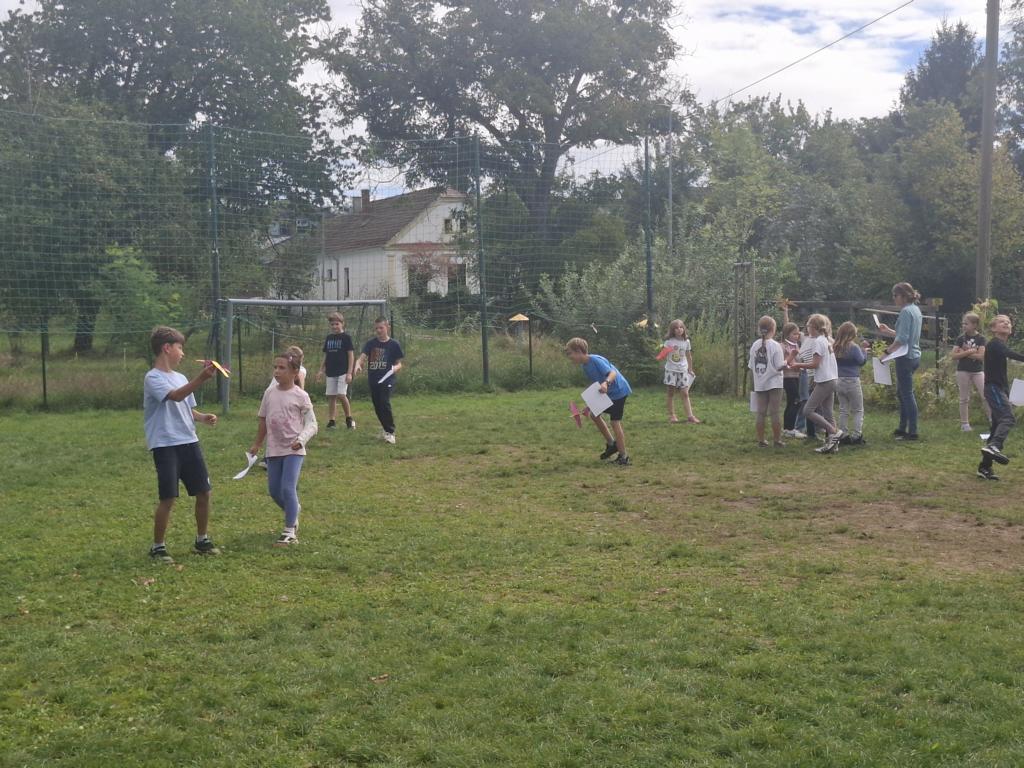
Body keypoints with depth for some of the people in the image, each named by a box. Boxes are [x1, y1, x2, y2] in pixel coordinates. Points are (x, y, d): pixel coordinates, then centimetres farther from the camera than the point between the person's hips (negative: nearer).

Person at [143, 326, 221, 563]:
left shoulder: (180, 378, 15)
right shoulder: (153, 378, -10)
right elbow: (176, 396, -28)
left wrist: (203, 417, 2)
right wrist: (202, 378, -39)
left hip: (189, 442, 7)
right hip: (165, 446, -7)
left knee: (203, 492, 9)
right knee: (168, 498, -7)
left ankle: (202, 540, 25)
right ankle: (158, 547, 9)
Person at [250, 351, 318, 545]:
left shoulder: (300, 396, -9)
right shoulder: (270, 392, 4)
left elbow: (311, 424, -9)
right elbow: (263, 420, 14)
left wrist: (301, 440, -26)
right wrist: (256, 444, 18)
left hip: (294, 450, -5)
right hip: (274, 449, 5)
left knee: (288, 488, -13)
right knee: (274, 490, 11)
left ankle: (290, 532, -1)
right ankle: (294, 511, 40)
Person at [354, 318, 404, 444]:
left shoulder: (394, 344, -1)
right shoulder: (370, 343, 5)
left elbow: (399, 363, 4)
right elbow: (362, 358, -7)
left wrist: (395, 368, -19)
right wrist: (358, 365, -29)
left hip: (387, 378, -4)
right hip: (373, 379, 4)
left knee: (385, 403, -17)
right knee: (377, 406, 11)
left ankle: (390, 432, -6)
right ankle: (386, 427, 34)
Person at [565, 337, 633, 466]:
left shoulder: (596, 360, -23)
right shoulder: (585, 367, 5)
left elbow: (613, 373, -33)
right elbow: (597, 386, 14)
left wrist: (606, 383, -53)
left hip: (618, 391, -10)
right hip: (608, 393, 10)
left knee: (615, 422, -10)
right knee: (594, 415, 13)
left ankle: (624, 456, -2)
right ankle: (611, 444, 23)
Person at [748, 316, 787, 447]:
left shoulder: (755, 345, 1)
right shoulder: (775, 345, -12)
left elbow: (751, 367, 4)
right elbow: (779, 366, -14)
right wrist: (787, 362, 3)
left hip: (759, 384, 4)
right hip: (774, 383, -4)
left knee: (761, 413, 7)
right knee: (775, 413, 1)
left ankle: (761, 440, 11)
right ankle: (777, 440, 5)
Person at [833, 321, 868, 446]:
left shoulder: (835, 347, 2)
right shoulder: (853, 347, -14)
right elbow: (862, 361, -8)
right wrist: (863, 350, 8)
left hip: (839, 381, 5)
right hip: (852, 381, -5)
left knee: (843, 410, 13)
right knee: (858, 410, 6)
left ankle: (844, 435, 13)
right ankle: (856, 436, 3)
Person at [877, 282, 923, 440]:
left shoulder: (906, 311, -16)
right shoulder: (915, 309, 13)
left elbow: (902, 339, -21)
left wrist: (887, 351, -15)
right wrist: (888, 331, 14)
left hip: (906, 357, -10)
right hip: (914, 355, 10)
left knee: (907, 394, -5)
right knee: (901, 393, 17)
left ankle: (912, 432, -1)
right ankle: (902, 428, 24)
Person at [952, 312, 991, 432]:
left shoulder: (980, 339, -3)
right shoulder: (961, 338, -1)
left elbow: (981, 356, -14)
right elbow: (954, 355, -8)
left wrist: (964, 353, -13)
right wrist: (969, 352, -17)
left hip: (978, 371, -1)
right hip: (963, 371, 1)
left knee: (986, 396, -5)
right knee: (964, 399, 6)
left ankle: (992, 420, 1)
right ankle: (964, 423, 13)